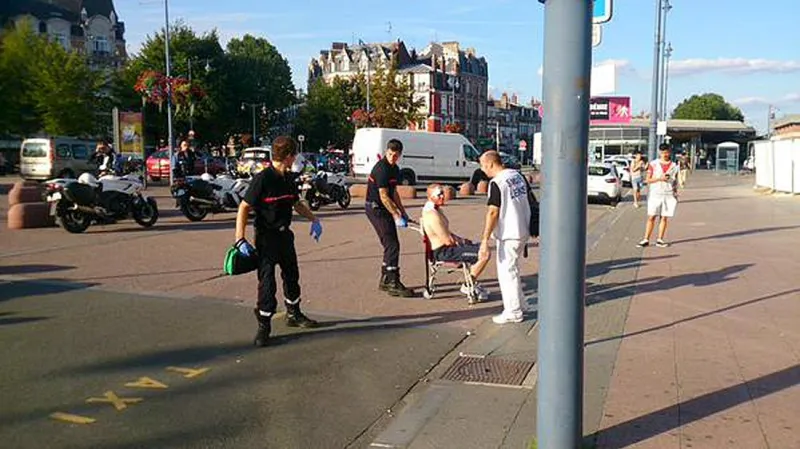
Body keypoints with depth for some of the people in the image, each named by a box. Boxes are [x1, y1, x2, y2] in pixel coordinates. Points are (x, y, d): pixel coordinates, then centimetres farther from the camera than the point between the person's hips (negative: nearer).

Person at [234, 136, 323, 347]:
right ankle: (264, 326, 8)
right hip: (266, 236, -8)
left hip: (285, 234, 8)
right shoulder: (262, 179, -19)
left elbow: (297, 203, 22)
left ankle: (294, 314, 38)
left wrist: (313, 220, 14)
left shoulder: (289, 178, 4)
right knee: (267, 281, -5)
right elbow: (244, 208, -18)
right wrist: (240, 239, -24)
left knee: (292, 275, 19)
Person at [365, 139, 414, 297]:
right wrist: (396, 216, -20)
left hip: (384, 209, 10)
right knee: (392, 245, -12)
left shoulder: (395, 169, 13)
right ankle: (393, 284, -9)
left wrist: (403, 212, 16)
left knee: (390, 245, 13)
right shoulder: (382, 168, -18)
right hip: (376, 208, -10)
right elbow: (384, 196, -21)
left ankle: (385, 281, 21)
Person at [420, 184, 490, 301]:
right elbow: (448, 241, -24)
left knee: (481, 247, 22)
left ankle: (472, 283, 23)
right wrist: (460, 242, -5)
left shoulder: (435, 209, 10)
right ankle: (467, 286, -3)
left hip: (446, 248, 11)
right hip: (443, 252, -11)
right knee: (484, 254, -17)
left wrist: (459, 239, 7)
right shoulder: (432, 215, -24)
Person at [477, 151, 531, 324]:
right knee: (512, 269, 20)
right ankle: (515, 306, 29)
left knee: (507, 271, 1)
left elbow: (493, 212, -21)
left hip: (508, 234, -9)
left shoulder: (496, 183, -17)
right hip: (523, 230, 9)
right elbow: (529, 200, 15)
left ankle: (513, 312, 7)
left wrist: (485, 240, -20)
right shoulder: (518, 175, 8)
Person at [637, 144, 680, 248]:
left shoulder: (674, 166, 8)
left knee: (664, 218, 3)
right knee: (651, 217, -3)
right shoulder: (653, 164, 3)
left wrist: (676, 191, 8)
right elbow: (648, 180, 0)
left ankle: (660, 240, 9)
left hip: (669, 195, 2)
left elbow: (675, 181, 15)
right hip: (655, 194, -2)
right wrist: (660, 178, -14)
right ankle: (646, 239, 0)